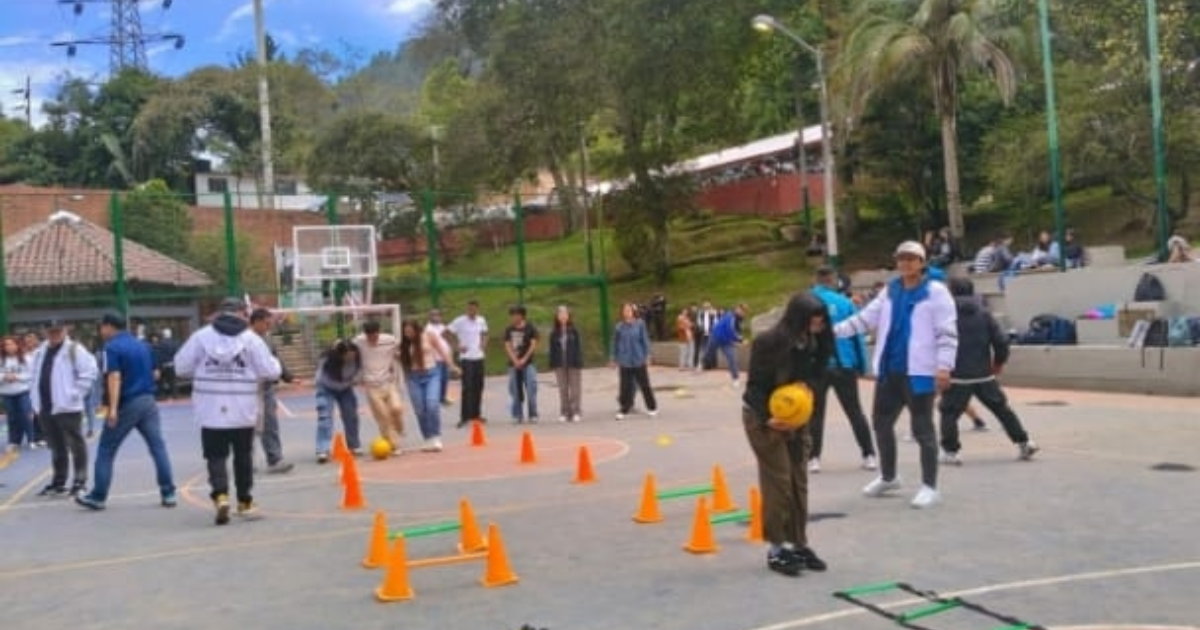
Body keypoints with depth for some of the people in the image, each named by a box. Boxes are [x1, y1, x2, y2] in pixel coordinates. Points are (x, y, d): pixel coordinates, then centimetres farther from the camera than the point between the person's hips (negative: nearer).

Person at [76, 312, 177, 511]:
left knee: (105, 450, 8)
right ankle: (169, 494, 0)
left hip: (127, 404, -5)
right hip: (148, 401, 6)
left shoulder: (112, 347, -7)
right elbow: (154, 373, 20)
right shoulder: (142, 345, 13)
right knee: (158, 447, 2)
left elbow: (114, 377, -19)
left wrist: (112, 408, -26)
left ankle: (97, 497, 13)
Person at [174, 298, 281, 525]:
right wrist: (275, 364, 16)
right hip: (243, 411, 0)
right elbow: (270, 371, -7)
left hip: (211, 411, 0)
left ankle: (220, 495, -16)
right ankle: (244, 501, 25)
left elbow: (182, 367, 1)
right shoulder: (251, 338, -5)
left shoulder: (201, 336, -2)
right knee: (243, 455, 15)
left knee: (216, 456, 6)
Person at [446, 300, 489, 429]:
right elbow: (449, 331, -7)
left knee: (478, 387, 11)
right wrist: (458, 344, -8)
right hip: (466, 358, -5)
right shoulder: (460, 321, -10)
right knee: (467, 388, -8)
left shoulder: (481, 321, 6)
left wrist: (484, 342, 3)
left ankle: (476, 414, 22)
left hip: (479, 357, 5)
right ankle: (464, 417, -3)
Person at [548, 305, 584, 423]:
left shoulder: (574, 330, -3)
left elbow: (579, 347, -4)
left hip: (573, 364, -2)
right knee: (563, 389, 7)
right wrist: (552, 364, 0)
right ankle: (564, 413, 13)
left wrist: (578, 363, -9)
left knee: (575, 388, 3)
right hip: (560, 365, 2)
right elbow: (552, 349, 5)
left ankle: (576, 412, 9)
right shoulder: (554, 332, 3)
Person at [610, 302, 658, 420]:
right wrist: (613, 358, 9)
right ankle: (623, 410, 12)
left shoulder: (640, 324, -3)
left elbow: (645, 340, 0)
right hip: (624, 361, 1)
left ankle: (652, 408, 20)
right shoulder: (619, 327, 0)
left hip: (639, 360, -1)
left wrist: (647, 356, -1)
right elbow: (615, 343, 7)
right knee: (625, 386, 3)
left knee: (644, 384, 7)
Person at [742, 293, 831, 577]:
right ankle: (776, 549, 6)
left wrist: (808, 385, -19)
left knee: (798, 480, 8)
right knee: (778, 481, -5)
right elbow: (754, 386, -19)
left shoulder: (815, 343, -8)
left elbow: (817, 374, 5)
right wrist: (767, 418, -30)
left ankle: (799, 544, 18)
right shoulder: (769, 343, -24)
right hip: (763, 417, -6)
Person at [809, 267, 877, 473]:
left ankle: (813, 458, 4)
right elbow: (857, 335, 0)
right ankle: (868, 455, 14)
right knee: (855, 411, 13)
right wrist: (862, 365, 7)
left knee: (815, 413, 10)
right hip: (844, 364, 1)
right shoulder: (844, 302, 0)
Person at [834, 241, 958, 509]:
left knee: (922, 429, 0)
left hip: (919, 371, -7)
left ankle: (929, 486, 11)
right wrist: (834, 330, 3)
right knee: (881, 422, 15)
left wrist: (944, 366, -20)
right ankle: (887, 477, 34)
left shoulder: (936, 292, -8)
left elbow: (947, 333, -12)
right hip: (889, 370, 7)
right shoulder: (890, 291, 12)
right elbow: (866, 319, 12)